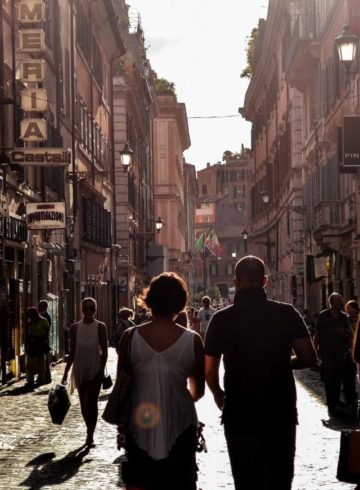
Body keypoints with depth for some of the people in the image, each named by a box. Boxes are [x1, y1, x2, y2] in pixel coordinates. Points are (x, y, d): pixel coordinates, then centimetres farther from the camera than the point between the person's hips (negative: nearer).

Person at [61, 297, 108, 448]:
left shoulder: (100, 327, -3)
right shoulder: (75, 328, 5)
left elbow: (104, 352, -4)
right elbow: (72, 352, 8)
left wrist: (101, 370, -13)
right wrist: (66, 372, 6)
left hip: (95, 369, -3)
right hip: (80, 369, 3)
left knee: (92, 403, -6)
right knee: (84, 404, 9)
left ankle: (90, 436, -3)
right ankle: (90, 433, 25)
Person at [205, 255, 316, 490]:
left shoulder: (222, 319, -6)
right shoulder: (287, 314, -6)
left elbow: (209, 371, -3)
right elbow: (308, 358, -6)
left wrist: (219, 395, 16)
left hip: (239, 414, 0)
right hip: (281, 413, 1)